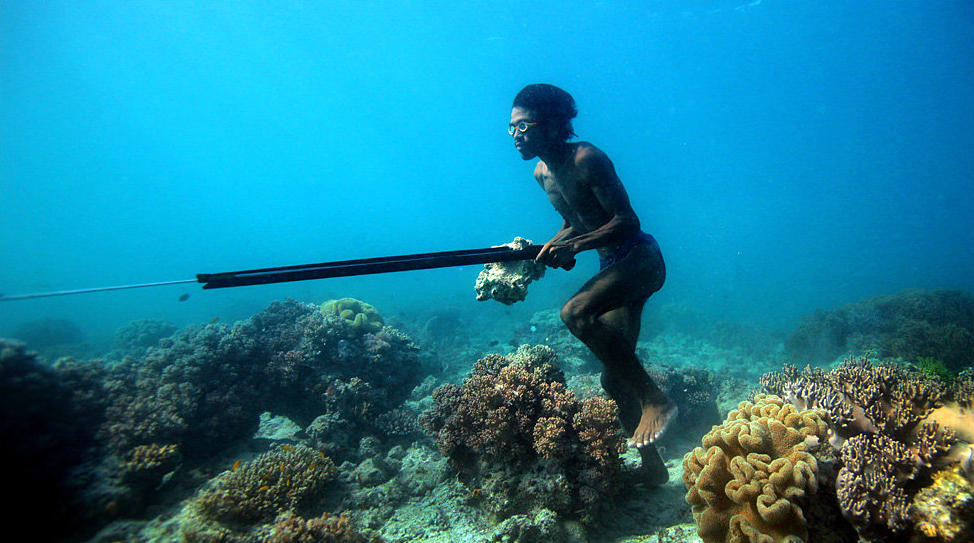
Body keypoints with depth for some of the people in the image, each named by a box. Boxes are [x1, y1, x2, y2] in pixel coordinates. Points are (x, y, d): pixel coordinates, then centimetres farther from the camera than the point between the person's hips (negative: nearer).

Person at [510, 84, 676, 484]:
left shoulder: (587, 159, -17)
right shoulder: (542, 173, 8)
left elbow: (627, 222, -21)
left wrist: (572, 247, -28)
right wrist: (548, 250, 3)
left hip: (640, 258, -8)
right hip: (612, 267, 9)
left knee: (575, 313, -35)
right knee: (613, 377, 7)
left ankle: (655, 401, -24)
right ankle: (651, 464, 23)